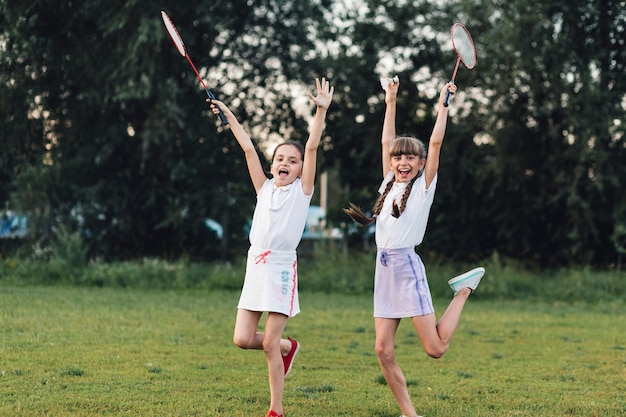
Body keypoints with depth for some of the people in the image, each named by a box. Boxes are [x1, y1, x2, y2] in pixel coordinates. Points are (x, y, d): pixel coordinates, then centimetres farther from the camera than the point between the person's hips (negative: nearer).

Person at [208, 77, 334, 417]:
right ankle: (288, 347, 30)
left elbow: (312, 148, -7)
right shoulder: (264, 188, 13)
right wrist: (229, 116, 12)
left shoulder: (301, 191, 2)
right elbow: (248, 148, 12)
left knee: (269, 343, -5)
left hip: (282, 268, -5)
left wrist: (321, 111, -14)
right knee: (243, 339, 0)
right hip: (256, 266, 5)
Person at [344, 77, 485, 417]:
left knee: (435, 348, -6)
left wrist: (443, 103, -1)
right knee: (383, 350, -3)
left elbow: (435, 142, -5)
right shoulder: (389, 185, 15)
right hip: (384, 270, 5)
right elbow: (387, 141, 19)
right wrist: (391, 102, 22)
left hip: (408, 267, -5)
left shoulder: (424, 186, 1)